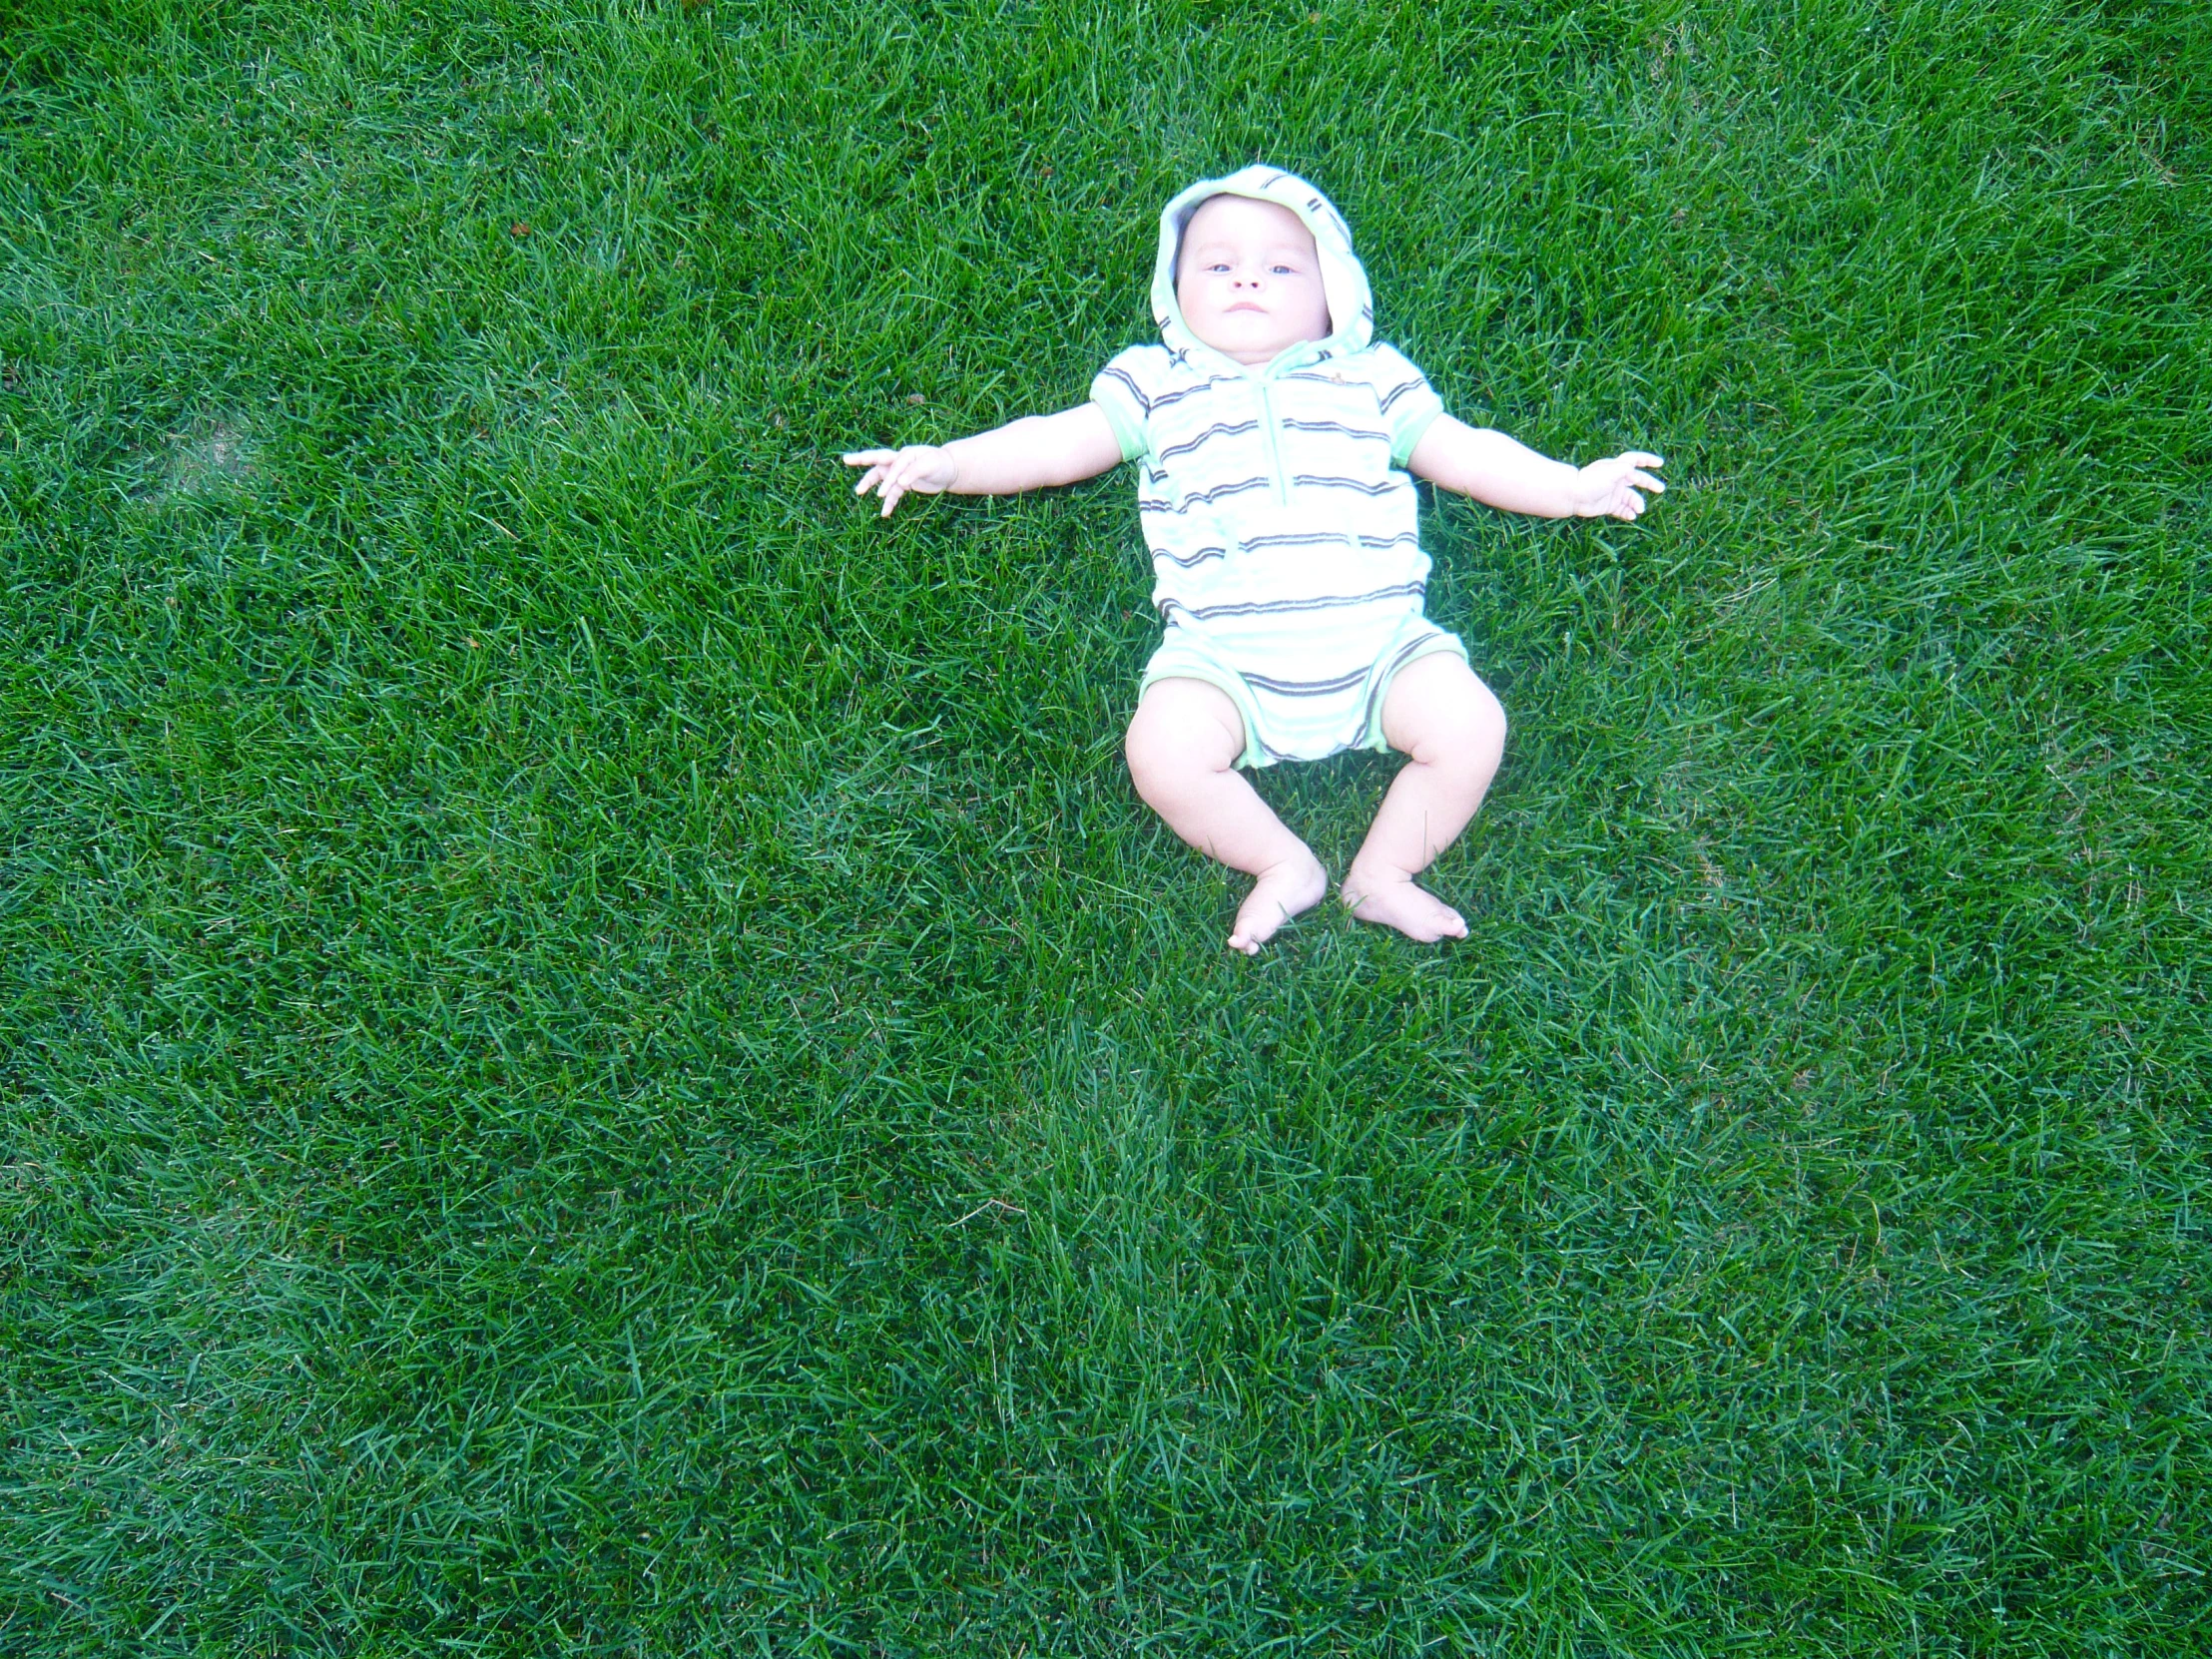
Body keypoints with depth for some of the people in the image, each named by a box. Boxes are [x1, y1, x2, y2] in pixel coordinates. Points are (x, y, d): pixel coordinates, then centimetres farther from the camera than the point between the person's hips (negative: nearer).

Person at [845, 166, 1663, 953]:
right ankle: (1283, 863, -1)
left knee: (1469, 724, -20)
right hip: (1224, 650, -1)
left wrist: (1574, 485, 18)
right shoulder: (1156, 384, 19)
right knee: (1162, 747, -26)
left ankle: (1382, 873, 4)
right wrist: (945, 462, 6)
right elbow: (1058, 443, 16)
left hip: (1376, 638, 1)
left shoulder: (1369, 378, 21)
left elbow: (1462, 451, 24)